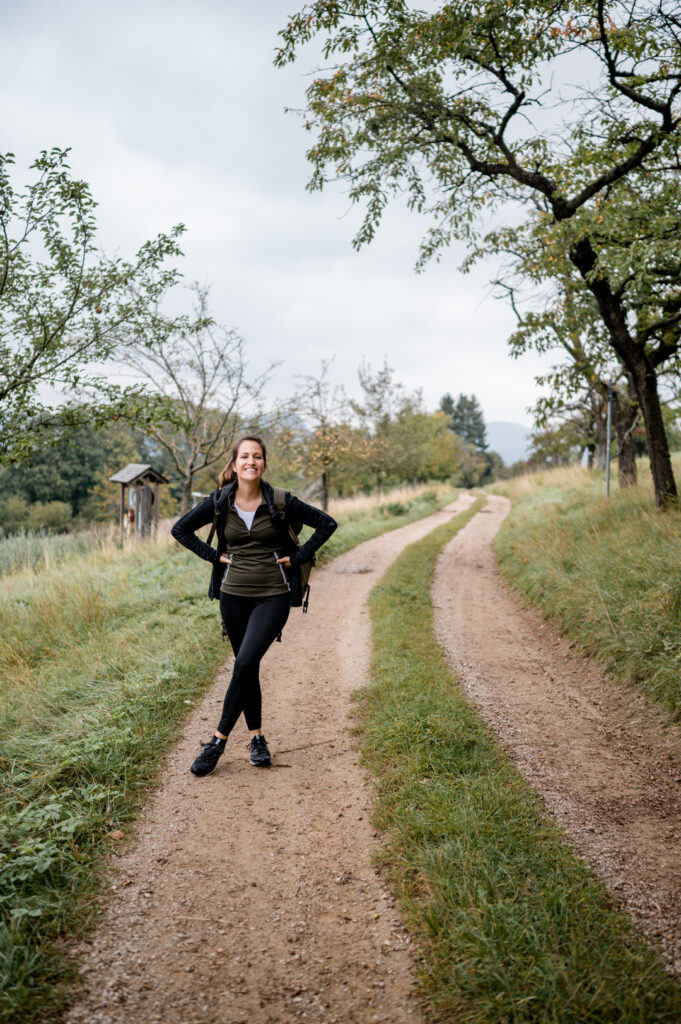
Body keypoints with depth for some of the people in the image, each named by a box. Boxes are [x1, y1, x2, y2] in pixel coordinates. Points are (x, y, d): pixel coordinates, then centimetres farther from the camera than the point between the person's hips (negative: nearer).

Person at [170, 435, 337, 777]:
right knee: (247, 668, 10)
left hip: (273, 596, -3)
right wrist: (215, 556, 2)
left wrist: (297, 558, -4)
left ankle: (219, 739, -4)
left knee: (245, 663, -15)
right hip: (233, 594, 3)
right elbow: (181, 529, 11)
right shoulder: (219, 502, -1)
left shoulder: (281, 503, -7)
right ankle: (257, 738, 24)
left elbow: (326, 523, 2)